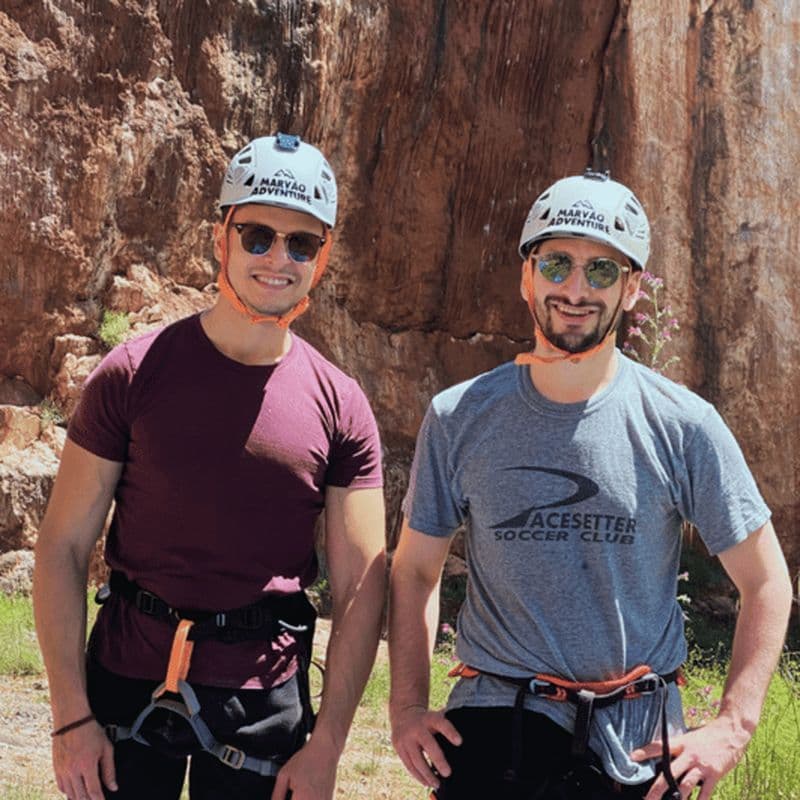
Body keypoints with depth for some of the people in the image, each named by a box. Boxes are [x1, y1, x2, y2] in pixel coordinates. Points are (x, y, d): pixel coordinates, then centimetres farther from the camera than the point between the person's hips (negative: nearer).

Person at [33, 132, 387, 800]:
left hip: (265, 694, 1)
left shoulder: (339, 407, -2)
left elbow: (362, 585, 0)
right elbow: (63, 547, -4)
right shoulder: (136, 372, -5)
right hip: (128, 678, 0)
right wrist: (71, 718, -9)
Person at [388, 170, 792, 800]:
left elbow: (767, 584, -1)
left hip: (636, 747, 0)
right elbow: (414, 570, 7)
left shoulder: (685, 427, -6)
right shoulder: (458, 419, -2)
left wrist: (733, 726, -8)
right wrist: (408, 706, -3)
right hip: (489, 728, 1)